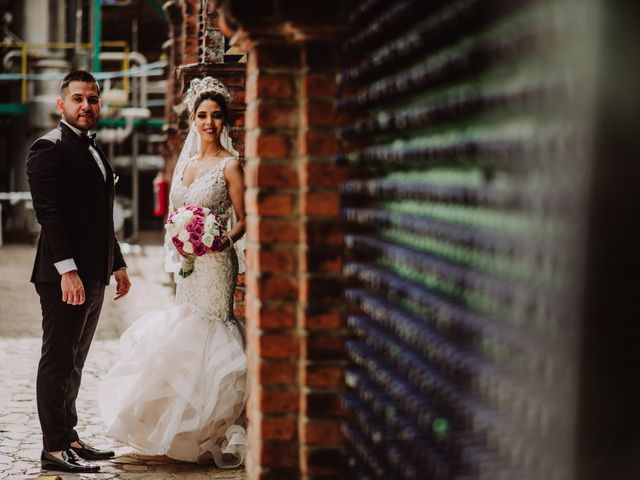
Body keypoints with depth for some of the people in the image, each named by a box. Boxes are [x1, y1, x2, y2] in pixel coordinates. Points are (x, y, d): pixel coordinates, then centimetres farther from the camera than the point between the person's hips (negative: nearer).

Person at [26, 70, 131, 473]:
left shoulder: (94, 151, 19)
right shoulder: (50, 148, -9)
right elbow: (49, 213, -17)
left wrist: (118, 264, 20)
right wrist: (67, 269, -23)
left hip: (94, 276, 9)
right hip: (65, 276, -9)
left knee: (73, 363, 15)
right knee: (59, 362, -4)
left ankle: (68, 438, 22)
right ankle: (55, 449, 0)